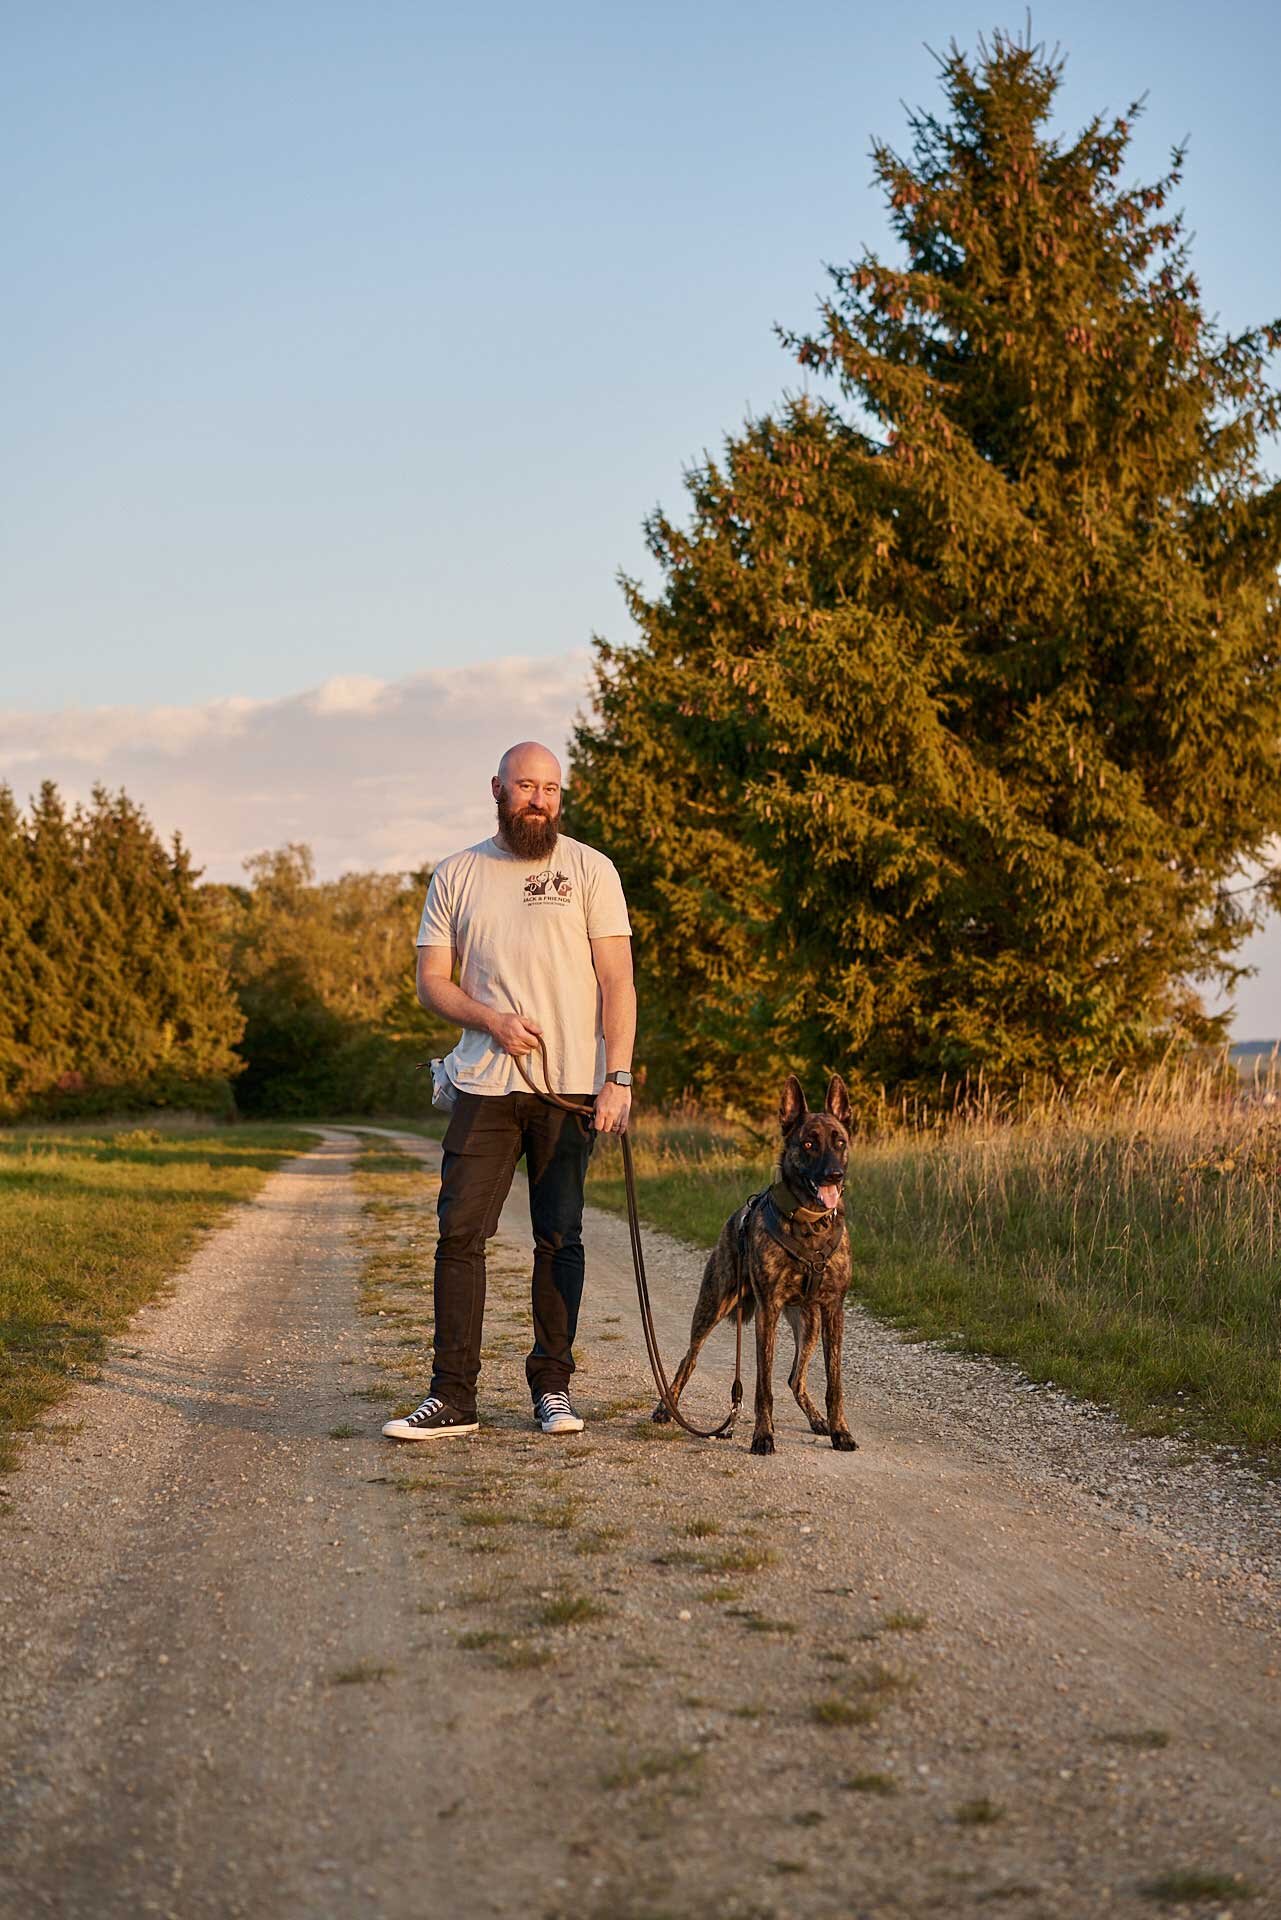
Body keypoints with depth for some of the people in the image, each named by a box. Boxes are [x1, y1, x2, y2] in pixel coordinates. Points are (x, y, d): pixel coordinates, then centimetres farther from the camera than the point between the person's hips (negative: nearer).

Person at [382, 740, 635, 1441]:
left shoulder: (590, 869, 4)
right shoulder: (456, 875, 10)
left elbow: (616, 979, -1)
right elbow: (431, 979, 9)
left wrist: (618, 1076, -10)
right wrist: (492, 1020, -10)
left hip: (572, 1086, -1)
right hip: (485, 1085, 1)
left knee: (559, 1239, 4)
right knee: (459, 1233, -4)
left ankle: (552, 1384, 15)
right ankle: (453, 1395, 0)